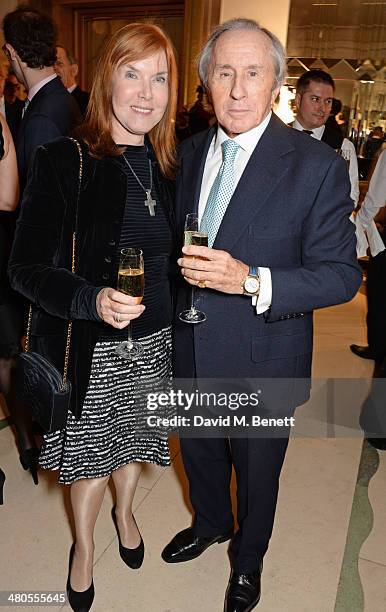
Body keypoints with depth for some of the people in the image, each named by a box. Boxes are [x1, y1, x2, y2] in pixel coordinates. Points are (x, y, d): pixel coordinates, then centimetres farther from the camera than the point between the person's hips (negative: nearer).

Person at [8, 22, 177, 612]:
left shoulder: (169, 165, 1)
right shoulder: (63, 160, -14)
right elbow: (26, 268, -15)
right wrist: (93, 300, -31)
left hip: (154, 341, 4)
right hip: (88, 346, -3)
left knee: (134, 438, 23)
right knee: (90, 450, 16)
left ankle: (124, 513, 56)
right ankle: (84, 545, 47)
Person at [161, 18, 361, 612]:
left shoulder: (318, 166, -17)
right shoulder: (190, 151, 1)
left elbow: (341, 274, -18)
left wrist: (252, 280, -31)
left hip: (261, 362, -4)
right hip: (190, 350, 5)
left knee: (257, 470, 20)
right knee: (198, 453, 27)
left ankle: (248, 556, 53)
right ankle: (210, 523, 60)